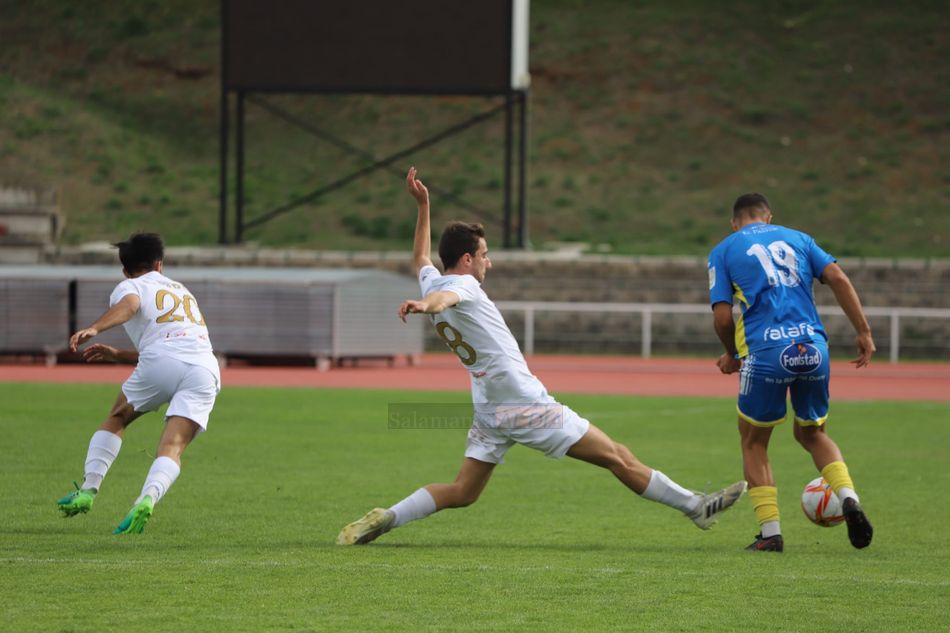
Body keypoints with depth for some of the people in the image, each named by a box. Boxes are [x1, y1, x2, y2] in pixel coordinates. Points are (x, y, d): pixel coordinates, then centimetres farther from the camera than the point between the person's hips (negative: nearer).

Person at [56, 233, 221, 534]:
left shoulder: (129, 287, 18)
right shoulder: (183, 291, 38)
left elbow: (129, 305, -9)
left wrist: (94, 329, -25)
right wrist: (118, 355, 49)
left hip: (161, 360, -4)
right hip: (205, 368, 4)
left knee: (116, 419, 19)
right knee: (172, 446, -8)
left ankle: (88, 489, 9)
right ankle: (148, 498, -34)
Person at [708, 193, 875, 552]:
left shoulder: (723, 252, 12)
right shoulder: (796, 238, 20)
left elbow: (722, 317, 3)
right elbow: (838, 279, 6)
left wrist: (732, 355, 21)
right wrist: (864, 332, 7)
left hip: (766, 351, -3)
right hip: (813, 347, 3)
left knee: (753, 441, 16)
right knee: (812, 432, 24)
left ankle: (770, 534, 8)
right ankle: (849, 499, 1)